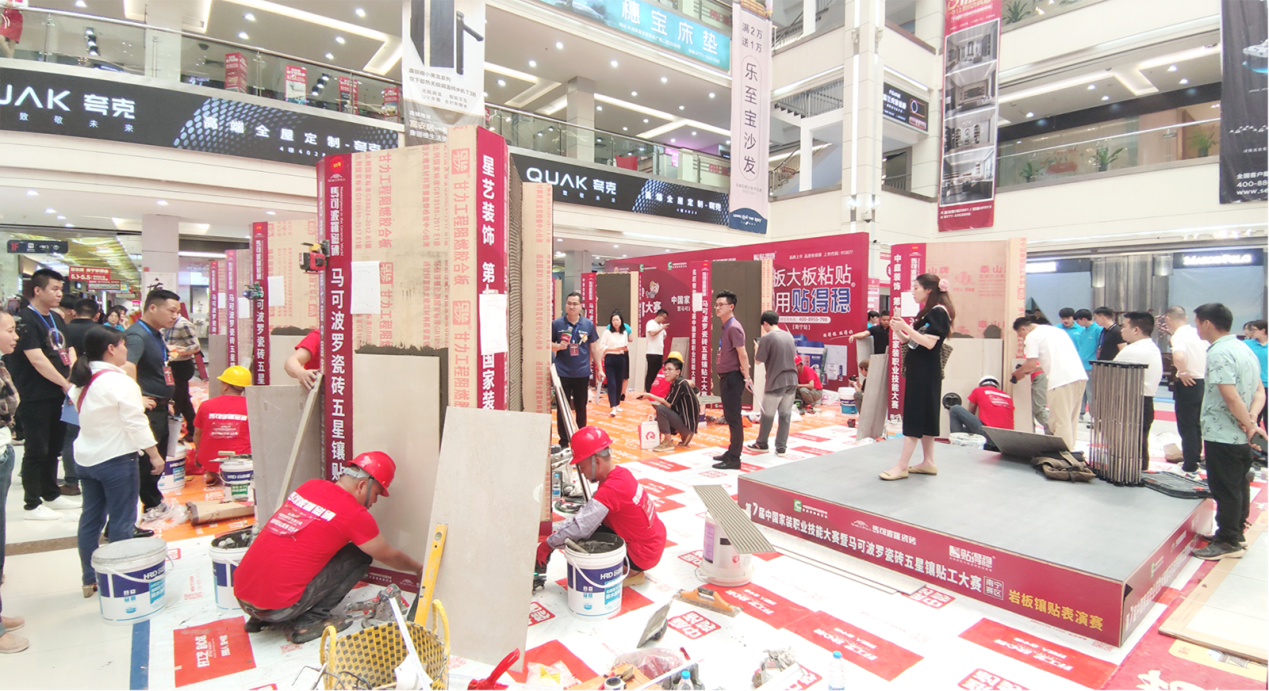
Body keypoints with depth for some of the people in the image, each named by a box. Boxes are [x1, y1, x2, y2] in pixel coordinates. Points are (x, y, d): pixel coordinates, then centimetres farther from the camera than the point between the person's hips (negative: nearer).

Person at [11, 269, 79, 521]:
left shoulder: (56, 318, 11)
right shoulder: (25, 320, -14)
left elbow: (69, 350, 12)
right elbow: (37, 359, -20)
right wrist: (65, 383, -16)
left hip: (58, 395, 8)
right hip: (36, 398, -8)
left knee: (54, 447, 16)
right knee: (36, 450, 0)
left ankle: (51, 494, 29)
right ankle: (32, 504, 10)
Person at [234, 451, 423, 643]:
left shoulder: (310, 486, 8)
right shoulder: (354, 514, -11)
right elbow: (389, 556, 6)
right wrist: (420, 568, 25)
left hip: (240, 595, 7)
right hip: (277, 608, -7)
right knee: (360, 554, 1)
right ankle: (308, 622, 2)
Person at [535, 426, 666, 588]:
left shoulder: (611, 489, -29)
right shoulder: (620, 473, -1)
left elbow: (580, 527, -29)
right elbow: (587, 513, 3)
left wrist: (547, 545, -15)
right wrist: (558, 533, -3)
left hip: (642, 554, -9)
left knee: (583, 538, -8)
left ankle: (632, 571, 4)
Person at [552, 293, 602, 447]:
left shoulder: (588, 324, 2)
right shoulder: (557, 324, -2)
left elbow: (594, 348, 7)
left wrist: (600, 368, 4)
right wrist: (557, 346, -17)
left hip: (582, 373, 1)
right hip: (562, 373, -1)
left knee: (581, 407, 13)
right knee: (562, 407, 5)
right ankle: (563, 441, 16)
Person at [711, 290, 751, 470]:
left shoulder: (733, 327, -15)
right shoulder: (726, 327, 15)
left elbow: (743, 354, -19)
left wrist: (746, 378, -17)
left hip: (732, 378, -10)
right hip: (726, 378, 10)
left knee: (733, 418, -4)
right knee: (730, 417, 17)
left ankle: (734, 459, 2)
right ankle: (731, 452, 28)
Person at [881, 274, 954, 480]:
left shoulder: (939, 312, -12)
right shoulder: (926, 312, 16)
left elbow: (929, 343, -21)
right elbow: (912, 342, 14)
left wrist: (906, 328, -22)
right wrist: (899, 330, -2)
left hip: (926, 372, -9)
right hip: (917, 370, 9)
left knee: (915, 417, -8)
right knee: (924, 417, 12)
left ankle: (902, 466, -6)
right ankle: (928, 462, 19)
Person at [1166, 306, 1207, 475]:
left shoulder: (1178, 336, -17)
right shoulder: (1197, 333, 6)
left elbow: (1179, 357, -36)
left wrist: (1183, 372, -19)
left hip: (1188, 384, -8)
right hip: (1203, 383, 8)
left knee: (1186, 426, 3)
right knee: (1196, 424, 21)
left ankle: (1190, 464, 10)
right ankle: (1195, 456, 34)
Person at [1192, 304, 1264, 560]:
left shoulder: (1218, 354, -20)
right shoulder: (1244, 349, 11)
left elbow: (1231, 397, -26)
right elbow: (1260, 392, 10)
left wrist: (1250, 426, -15)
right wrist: (1251, 418, -4)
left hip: (1222, 435, -9)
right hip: (1241, 437, 9)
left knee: (1225, 489, 1)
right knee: (1239, 485, 18)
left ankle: (1228, 542, 12)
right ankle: (1236, 533, 31)